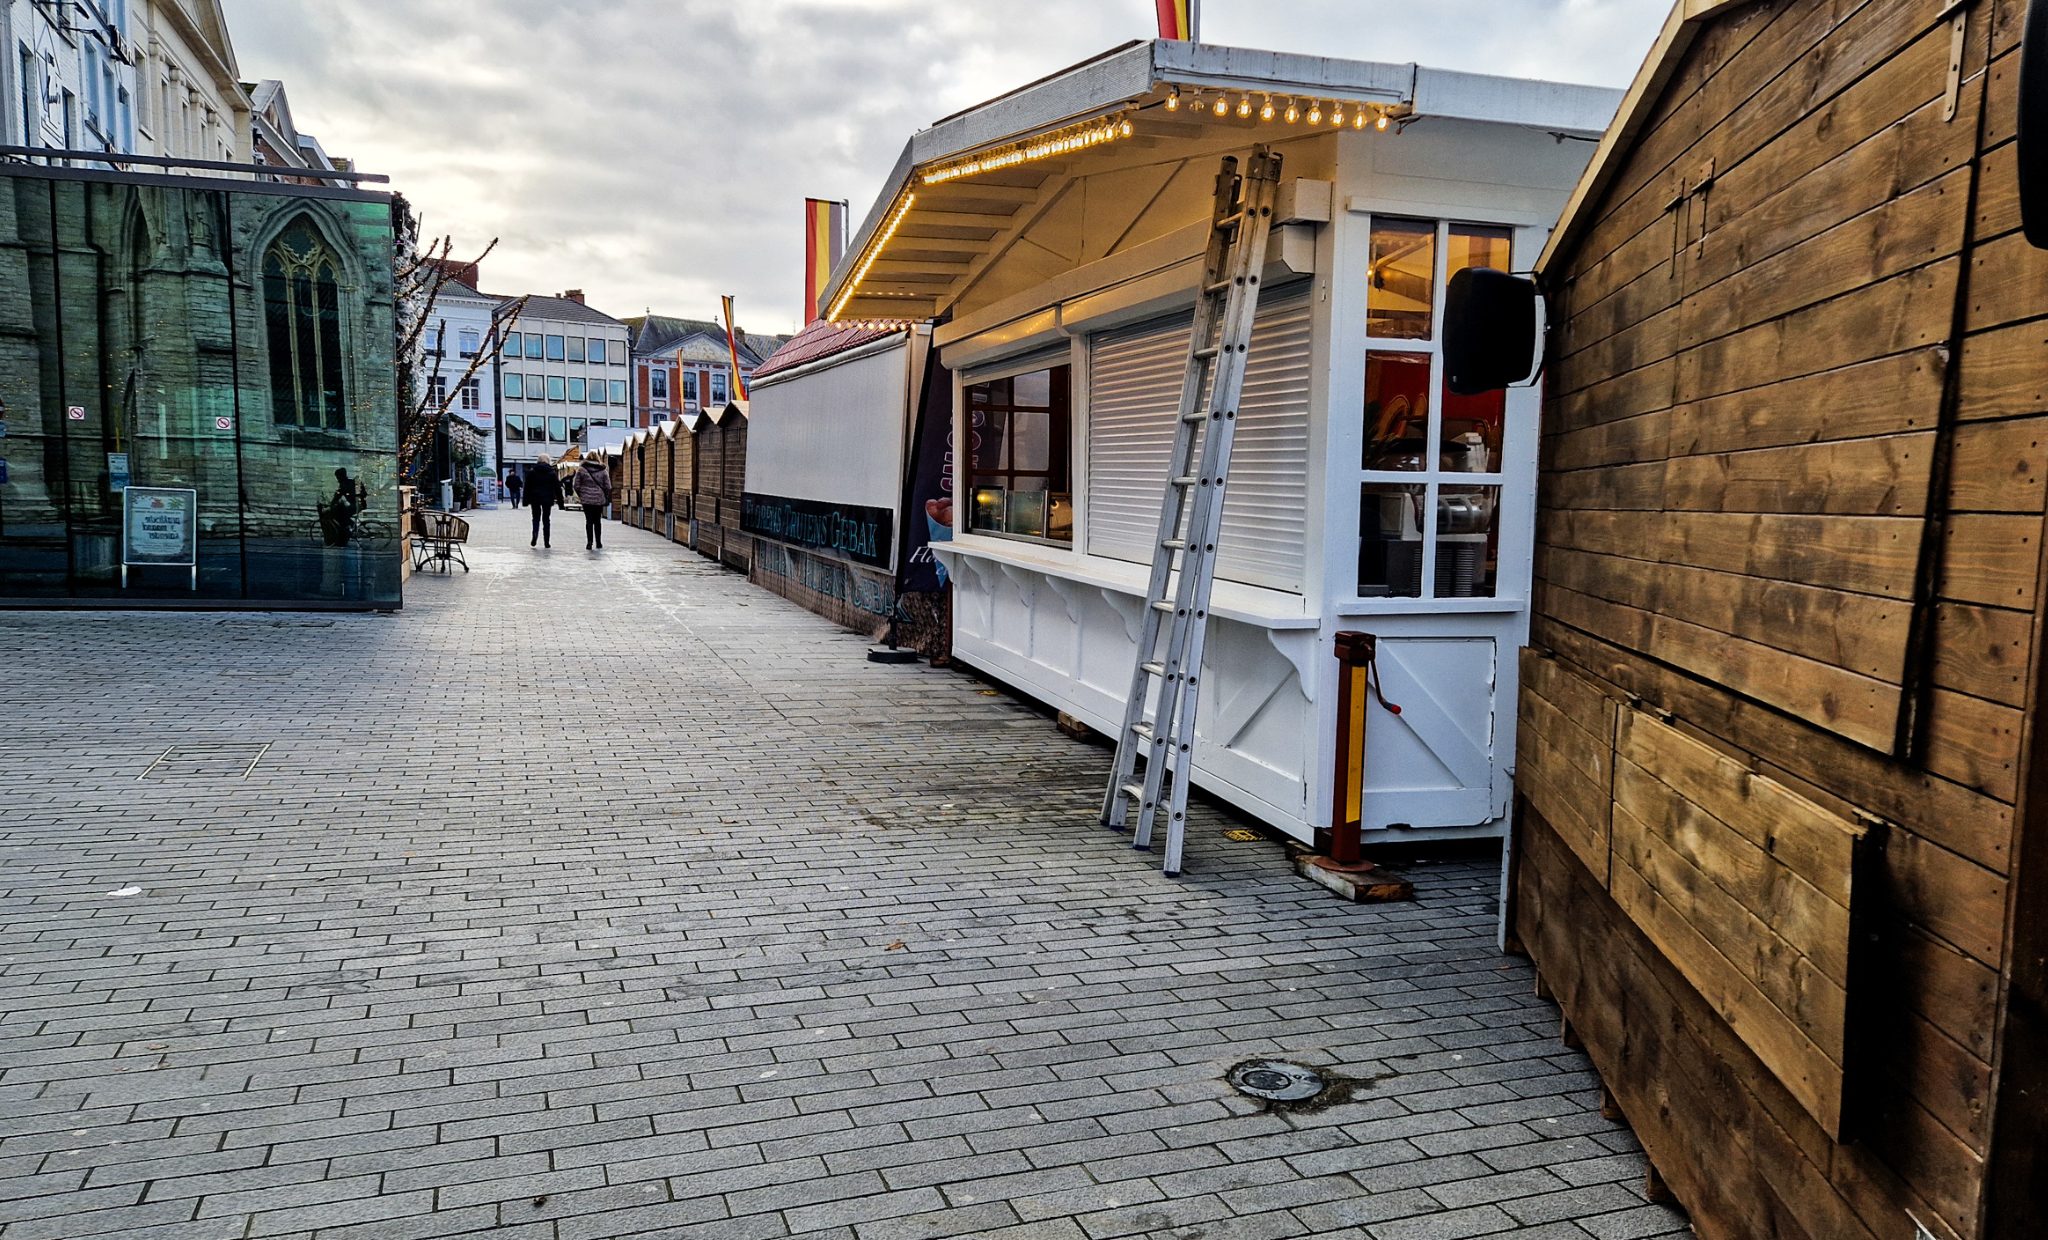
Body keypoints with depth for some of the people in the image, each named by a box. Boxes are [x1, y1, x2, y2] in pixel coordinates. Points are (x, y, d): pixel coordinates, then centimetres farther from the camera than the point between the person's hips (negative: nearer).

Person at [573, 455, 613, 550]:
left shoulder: (581, 470, 1)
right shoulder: (603, 471, 3)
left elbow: (577, 486, 1)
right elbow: (608, 487, 1)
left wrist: (580, 496, 17)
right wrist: (606, 497, 15)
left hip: (586, 499, -1)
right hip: (599, 499, 1)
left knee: (589, 521, 2)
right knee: (597, 521, 10)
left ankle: (589, 542, -8)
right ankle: (598, 543, 13)